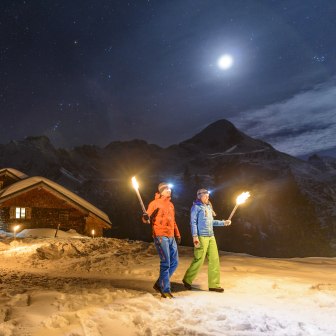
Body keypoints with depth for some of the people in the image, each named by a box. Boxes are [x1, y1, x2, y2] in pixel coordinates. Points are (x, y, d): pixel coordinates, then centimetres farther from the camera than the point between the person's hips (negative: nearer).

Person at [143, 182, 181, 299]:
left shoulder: (170, 204, 20)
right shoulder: (155, 203, -2)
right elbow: (147, 217, -11)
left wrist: (177, 234, 21)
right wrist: (145, 217, -34)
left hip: (171, 237, 8)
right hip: (160, 236, -8)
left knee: (174, 262, 9)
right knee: (166, 263, -8)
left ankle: (160, 284, 22)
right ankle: (166, 290, 2)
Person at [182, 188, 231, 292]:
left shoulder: (208, 207, 17)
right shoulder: (196, 207, -4)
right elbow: (193, 222, -9)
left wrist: (223, 223, 14)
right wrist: (194, 236, -16)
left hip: (211, 237, 7)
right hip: (201, 237, -7)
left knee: (214, 260, 5)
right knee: (199, 260, -5)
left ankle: (214, 284, 13)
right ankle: (187, 280, 14)